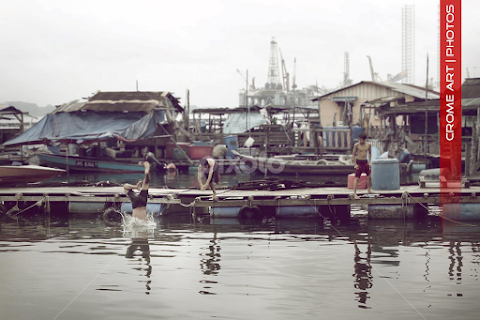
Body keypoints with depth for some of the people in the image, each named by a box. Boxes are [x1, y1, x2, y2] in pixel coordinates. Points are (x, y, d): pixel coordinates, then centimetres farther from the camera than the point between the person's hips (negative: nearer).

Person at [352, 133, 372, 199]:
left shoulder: (368, 145, 1)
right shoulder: (356, 145, -11)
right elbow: (353, 154, -5)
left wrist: (370, 162, 8)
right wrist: (355, 164, -8)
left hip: (365, 162, 5)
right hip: (358, 162, -5)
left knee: (369, 177, 10)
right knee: (357, 178, -7)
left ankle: (369, 190, 29)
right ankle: (354, 194, -6)